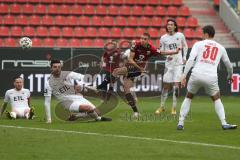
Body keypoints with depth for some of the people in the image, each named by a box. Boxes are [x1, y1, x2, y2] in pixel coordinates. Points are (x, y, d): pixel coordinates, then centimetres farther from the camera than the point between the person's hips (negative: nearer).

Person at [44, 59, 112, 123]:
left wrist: (80, 85, -20)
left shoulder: (68, 74, -3)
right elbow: (47, 102, -5)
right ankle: (99, 119, 5)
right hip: (69, 102, -5)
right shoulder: (48, 84, -8)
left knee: (96, 113, 3)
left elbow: (83, 77, 3)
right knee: (89, 108, -28)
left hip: (78, 97, 5)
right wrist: (48, 119, -8)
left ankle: (75, 115, 22)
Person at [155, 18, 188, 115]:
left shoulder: (180, 35, 0)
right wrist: (167, 55, -12)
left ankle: (174, 108, -1)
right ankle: (162, 107, 19)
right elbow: (161, 51, 6)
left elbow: (185, 46, 15)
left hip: (178, 63, -1)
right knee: (166, 85, 5)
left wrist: (184, 57, 9)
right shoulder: (163, 38, 0)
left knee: (176, 85, -8)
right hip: (169, 64, 1)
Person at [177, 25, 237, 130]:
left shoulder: (198, 44, 10)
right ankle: (224, 124, 6)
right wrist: (230, 76, 48)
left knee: (188, 97, 21)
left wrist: (184, 75, -7)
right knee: (216, 99, 21)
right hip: (211, 77, 1)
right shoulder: (220, 48, 17)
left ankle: (180, 123, 14)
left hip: (197, 75, -1)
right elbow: (228, 65, 28)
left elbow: (190, 60, -4)